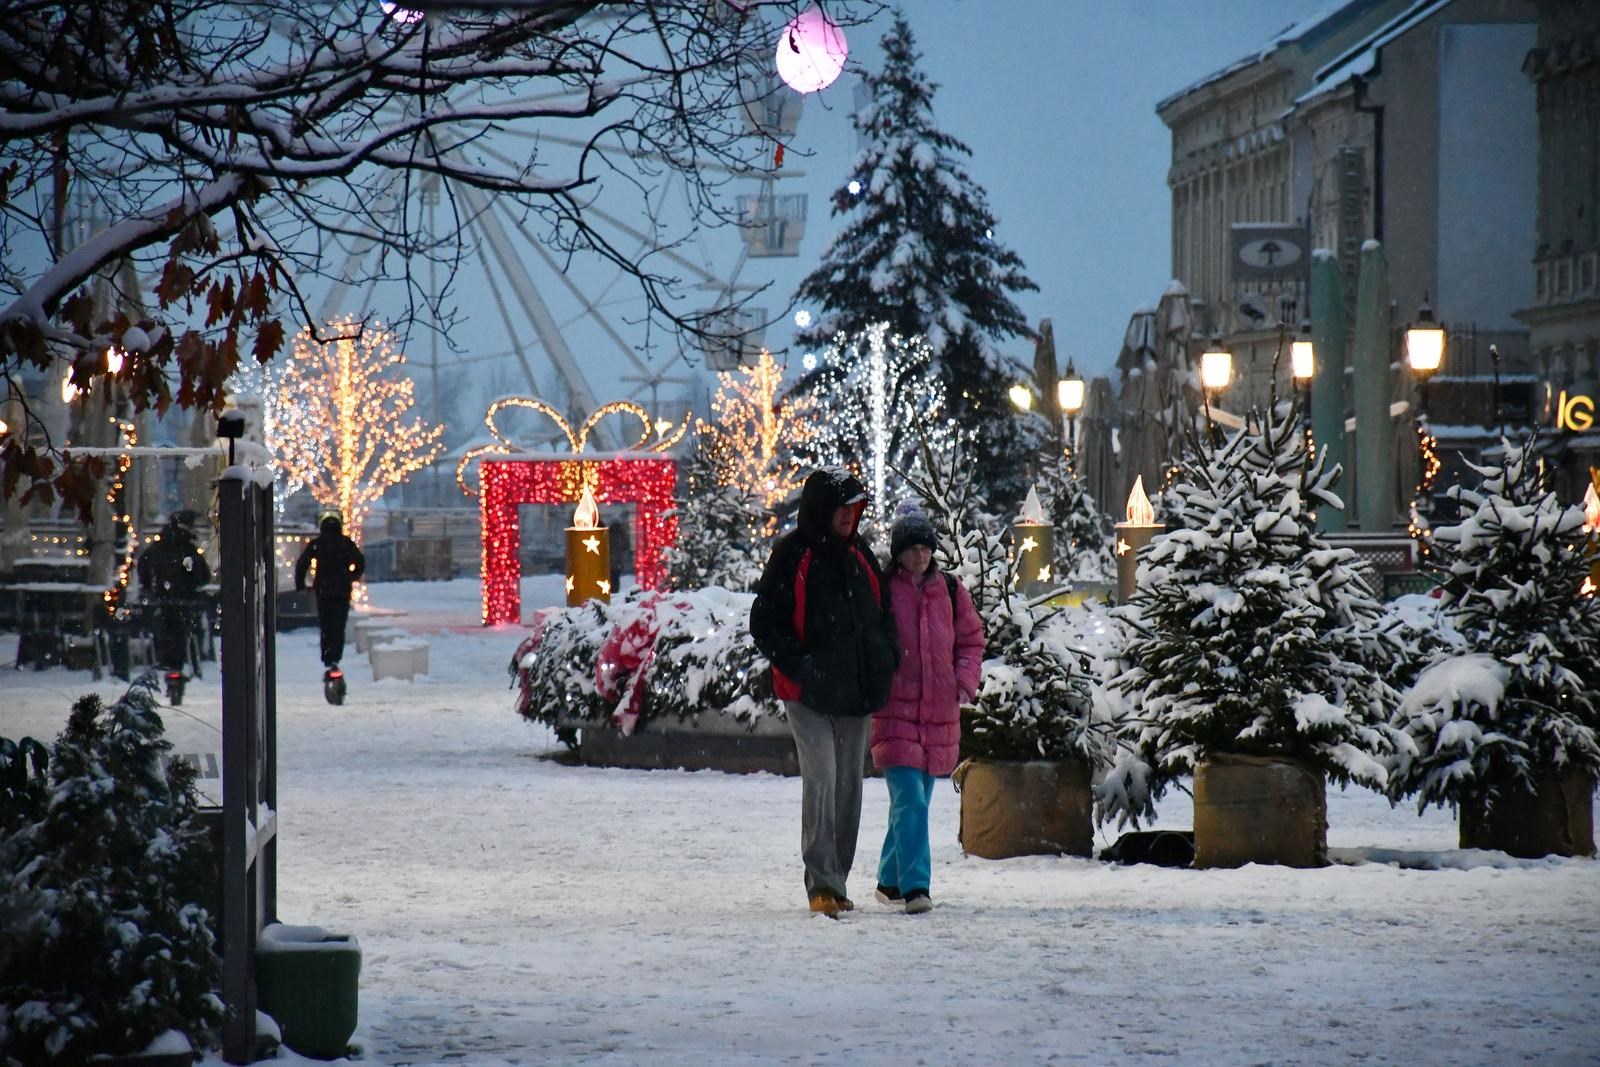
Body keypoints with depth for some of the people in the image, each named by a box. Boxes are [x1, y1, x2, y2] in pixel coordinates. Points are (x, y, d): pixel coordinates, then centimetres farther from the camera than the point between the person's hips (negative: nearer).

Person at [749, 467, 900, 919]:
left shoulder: (860, 556, 11)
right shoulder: (792, 555, -8)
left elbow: (883, 614, 23)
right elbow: (765, 623, -7)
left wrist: (886, 658, 8)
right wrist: (797, 665, -17)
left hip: (856, 694, 7)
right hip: (809, 694, -7)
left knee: (849, 786, 10)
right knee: (822, 780, -15)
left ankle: (836, 881, 20)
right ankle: (822, 885, -16)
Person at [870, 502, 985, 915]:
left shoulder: (950, 591, 9)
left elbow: (971, 640, 16)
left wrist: (965, 681, 1)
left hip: (939, 712, 5)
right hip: (894, 709, -5)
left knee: (914, 802, 13)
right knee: (910, 802, -16)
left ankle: (891, 880, 28)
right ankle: (914, 887, -19)